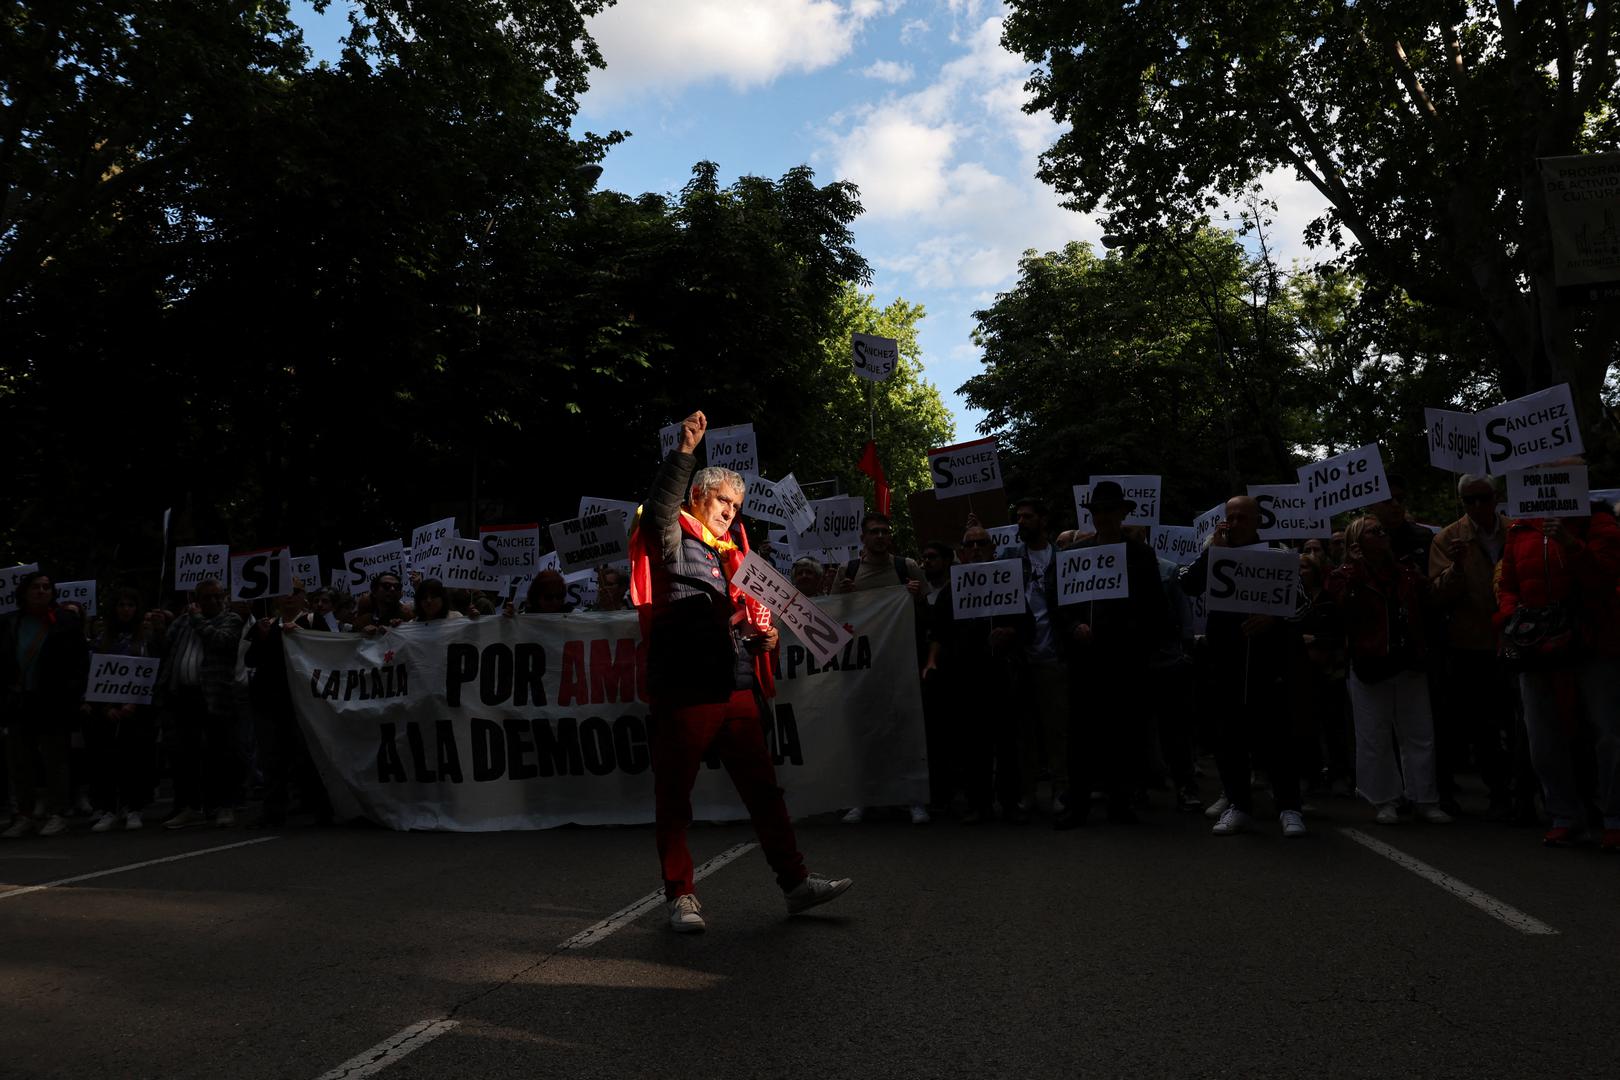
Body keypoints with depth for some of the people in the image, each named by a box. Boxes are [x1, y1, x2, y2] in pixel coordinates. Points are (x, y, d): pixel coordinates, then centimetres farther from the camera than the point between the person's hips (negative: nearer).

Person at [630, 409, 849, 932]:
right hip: (684, 690, -6)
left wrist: (765, 635, 9)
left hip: (738, 689, 7)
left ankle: (795, 881, 13)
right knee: (674, 796, 4)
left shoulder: (732, 552, 21)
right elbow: (658, 509, -23)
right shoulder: (674, 542, 0)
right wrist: (684, 451, -31)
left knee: (763, 790, 8)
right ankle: (680, 894, 15)